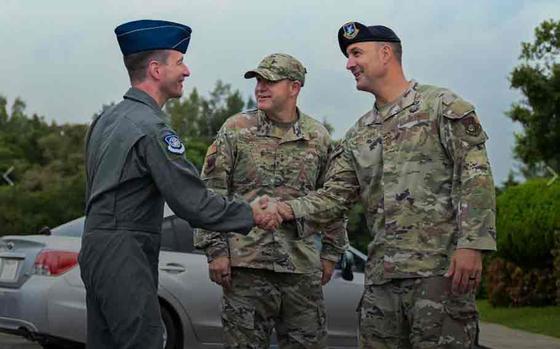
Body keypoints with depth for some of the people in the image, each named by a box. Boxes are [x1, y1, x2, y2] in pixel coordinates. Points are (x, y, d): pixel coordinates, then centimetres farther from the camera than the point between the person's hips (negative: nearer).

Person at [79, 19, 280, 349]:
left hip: (97, 247, 10)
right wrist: (250, 214, -7)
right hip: (124, 256, -10)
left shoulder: (108, 118, 13)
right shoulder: (152, 127, -16)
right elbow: (191, 200, -19)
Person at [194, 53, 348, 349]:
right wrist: (215, 249, -7)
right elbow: (211, 194, -1)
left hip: (303, 267, 2)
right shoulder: (235, 130, 1)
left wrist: (331, 252, 11)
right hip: (246, 263, -2)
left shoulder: (319, 138, 8)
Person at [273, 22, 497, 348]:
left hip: (439, 268, -6)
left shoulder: (442, 105, 0)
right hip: (381, 274, 6)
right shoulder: (359, 135, 19)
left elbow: (475, 176, -8)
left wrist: (471, 244, -18)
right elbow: (335, 195, 16)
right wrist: (288, 209, -3)